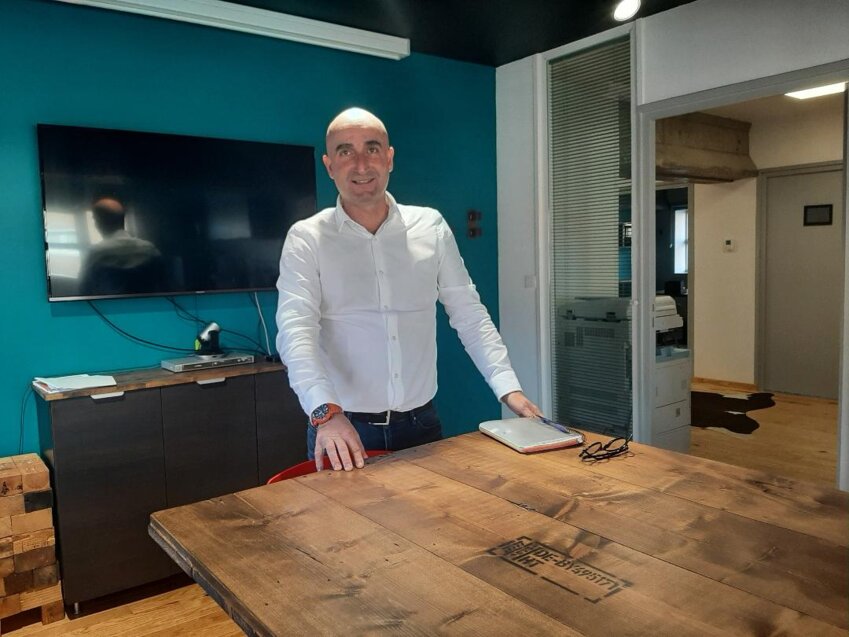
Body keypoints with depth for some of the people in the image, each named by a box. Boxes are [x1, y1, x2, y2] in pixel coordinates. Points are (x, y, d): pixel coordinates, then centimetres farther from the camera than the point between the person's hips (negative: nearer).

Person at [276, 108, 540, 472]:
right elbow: (296, 330, -17)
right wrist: (326, 413, -32)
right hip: (342, 428, -2)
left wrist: (508, 387, -6)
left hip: (420, 424, 3)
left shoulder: (431, 227, 3)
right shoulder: (306, 239, -6)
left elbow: (469, 315, 4)